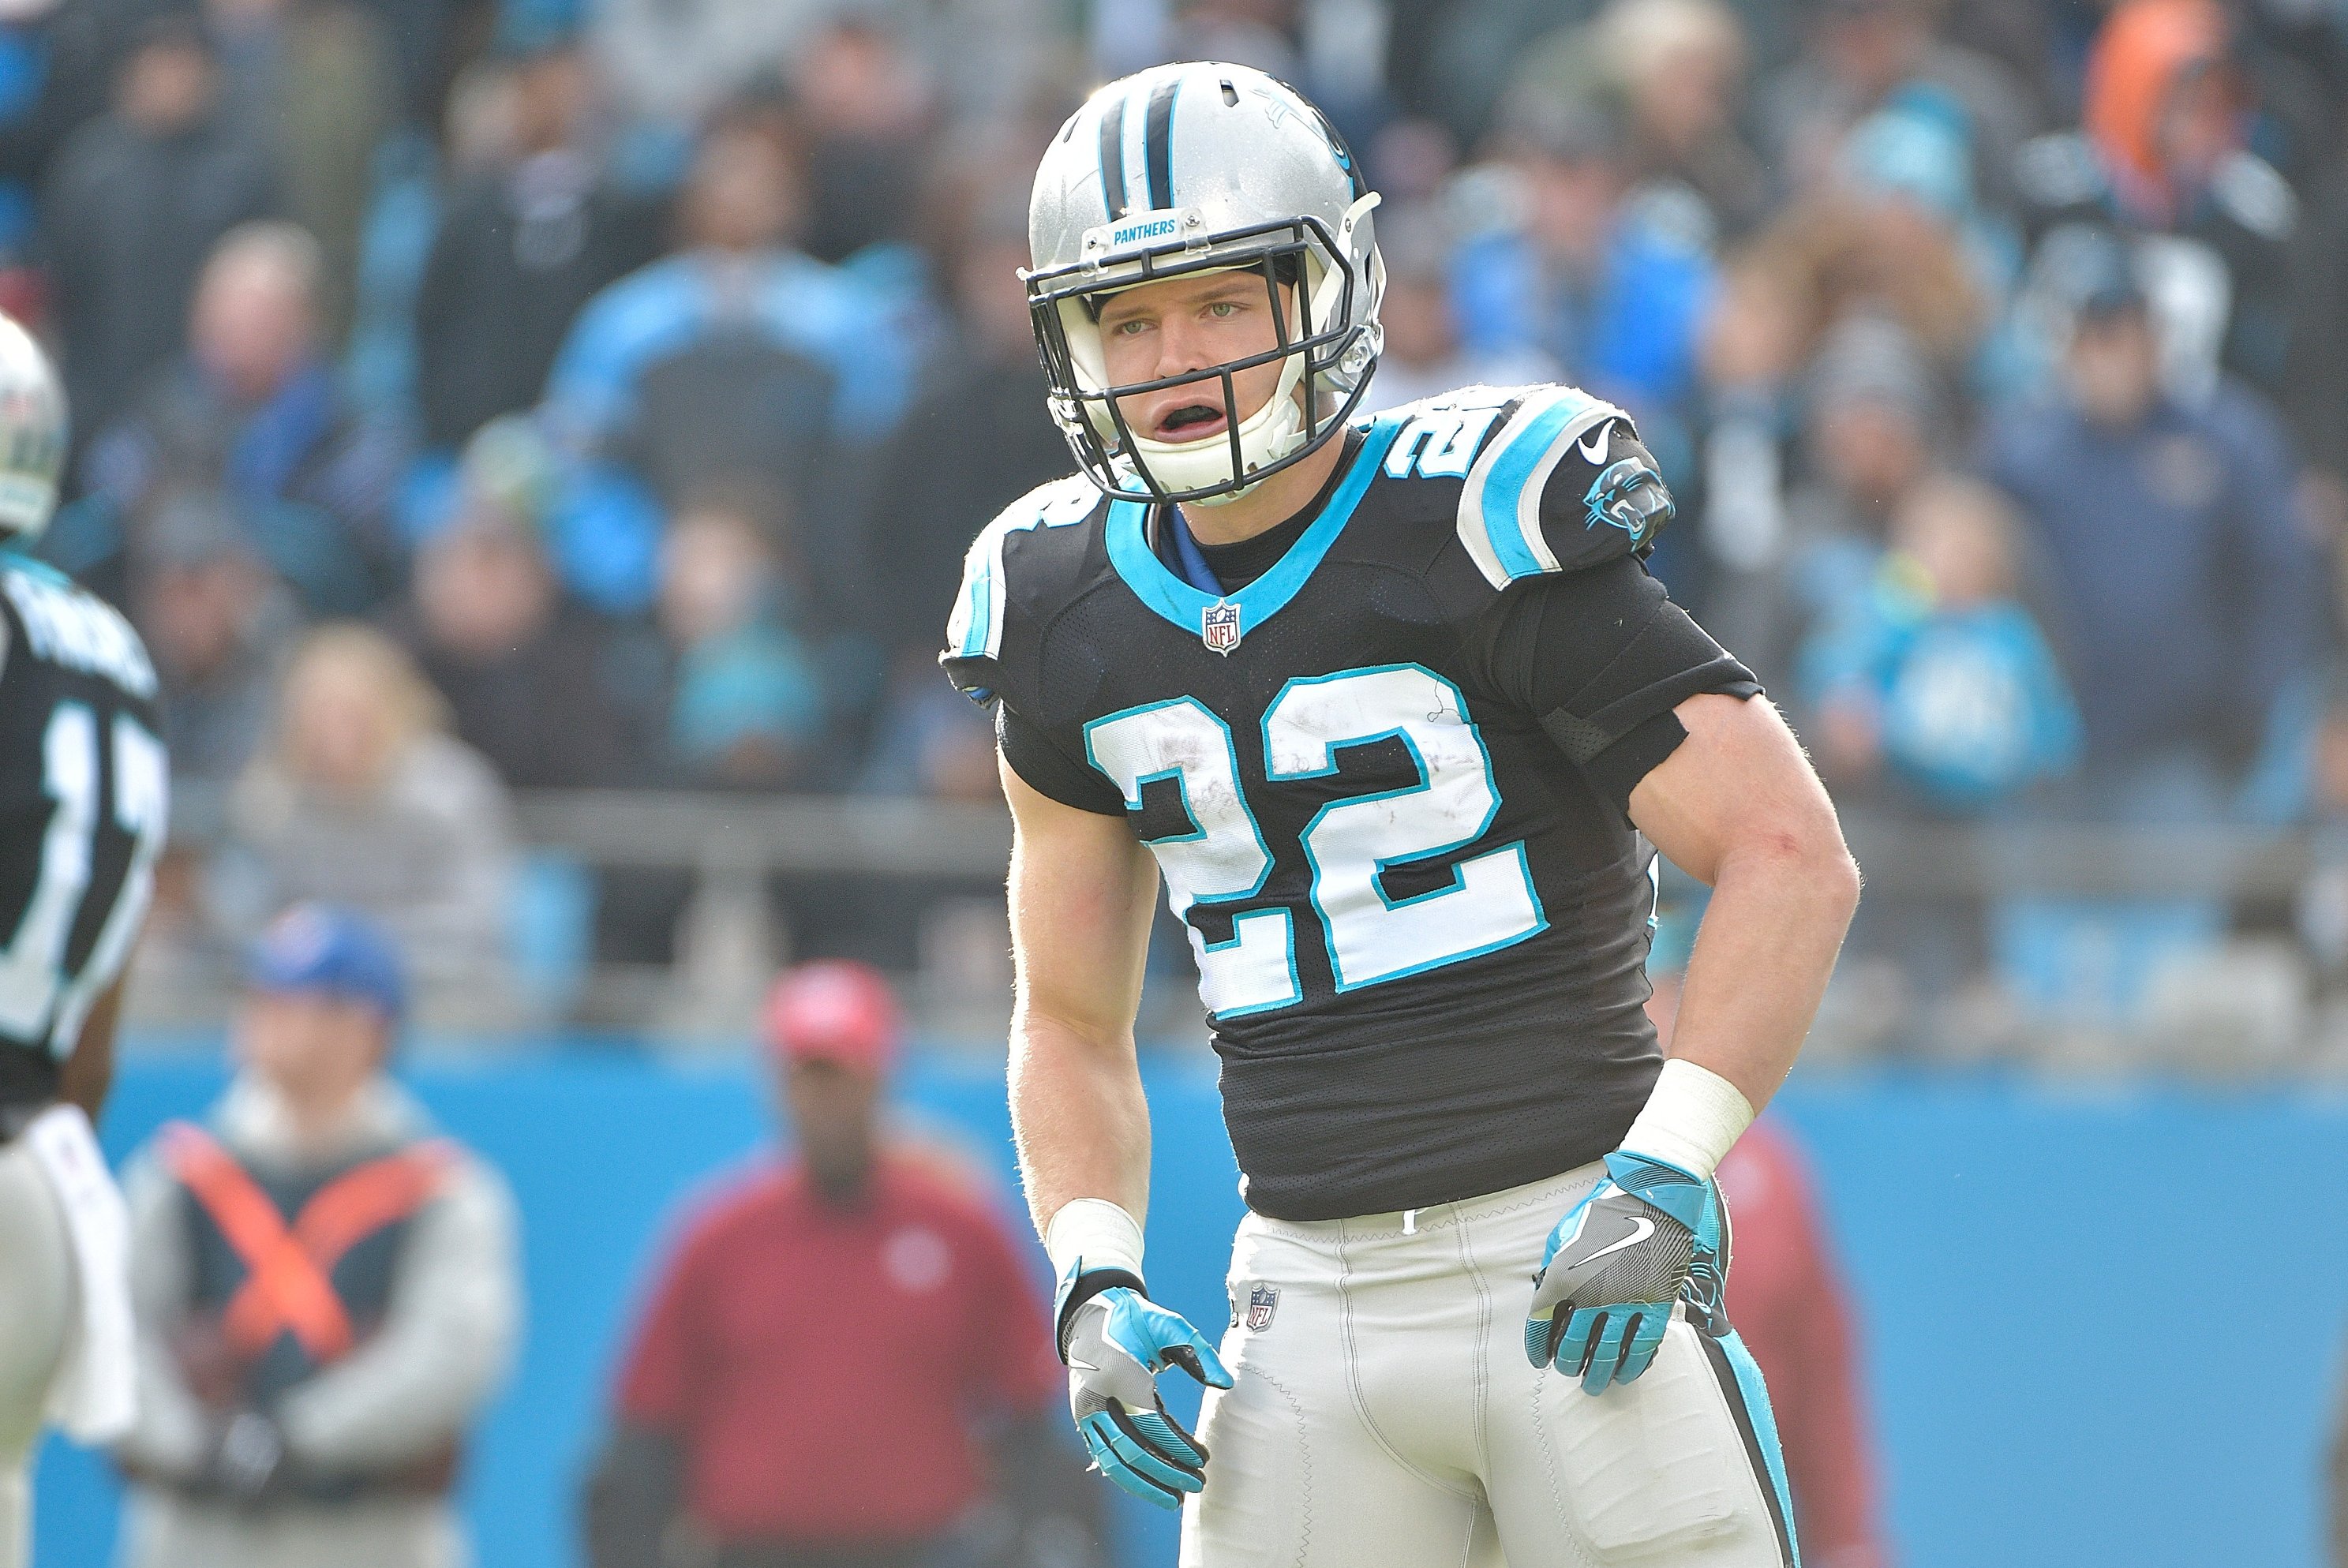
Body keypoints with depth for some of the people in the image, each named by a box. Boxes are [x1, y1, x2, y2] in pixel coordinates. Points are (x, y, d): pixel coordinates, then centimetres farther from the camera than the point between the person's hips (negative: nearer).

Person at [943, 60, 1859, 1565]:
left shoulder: (1482, 533, -8)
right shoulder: (1076, 627, 9)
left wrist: (1666, 1175, -19)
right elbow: (1073, 1019, 19)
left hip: (1572, 1268, -4)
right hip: (1312, 1300, 5)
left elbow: (1795, 859, -11)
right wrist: (1096, 1285, 2)